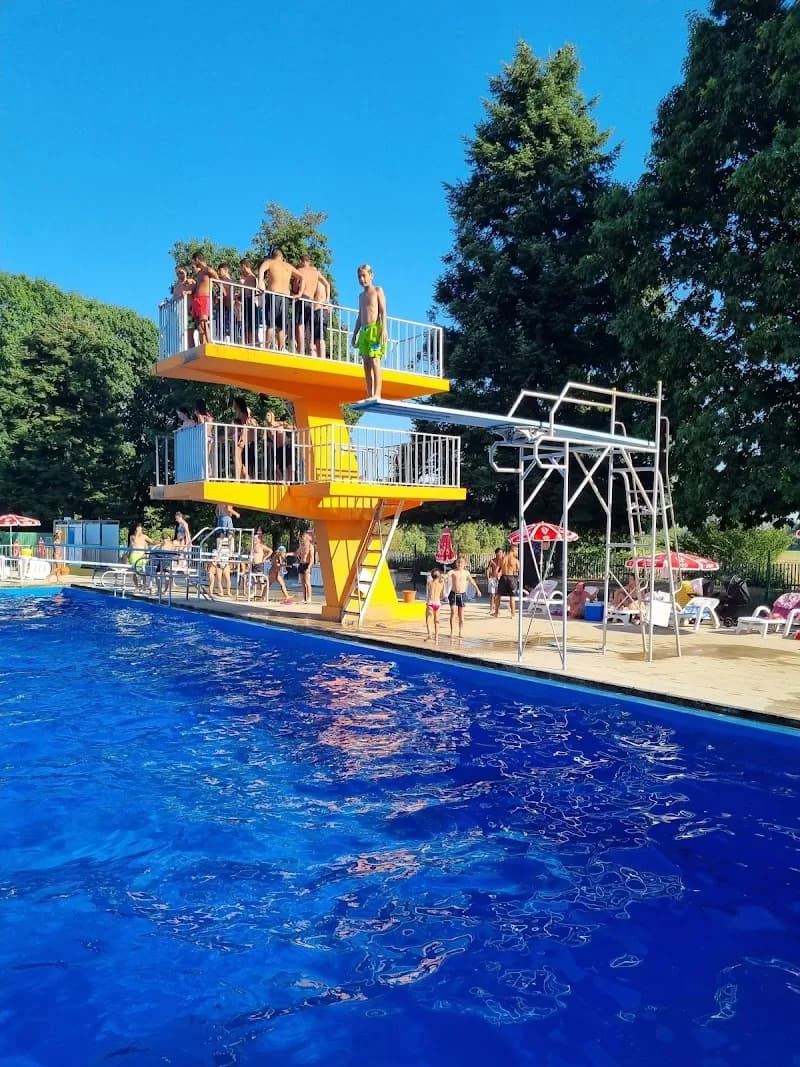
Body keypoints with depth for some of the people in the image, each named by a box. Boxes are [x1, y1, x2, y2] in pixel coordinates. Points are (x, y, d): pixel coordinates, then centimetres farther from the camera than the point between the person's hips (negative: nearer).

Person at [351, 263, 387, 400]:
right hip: (364, 330, 7)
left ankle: (377, 394, -21)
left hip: (375, 328, -7)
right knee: (366, 363, 0)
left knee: (374, 361, -15)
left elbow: (383, 311, -4)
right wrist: (355, 334, 18)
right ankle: (369, 395, -1)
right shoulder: (361, 295, 23)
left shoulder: (378, 290, 6)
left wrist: (384, 329, -16)